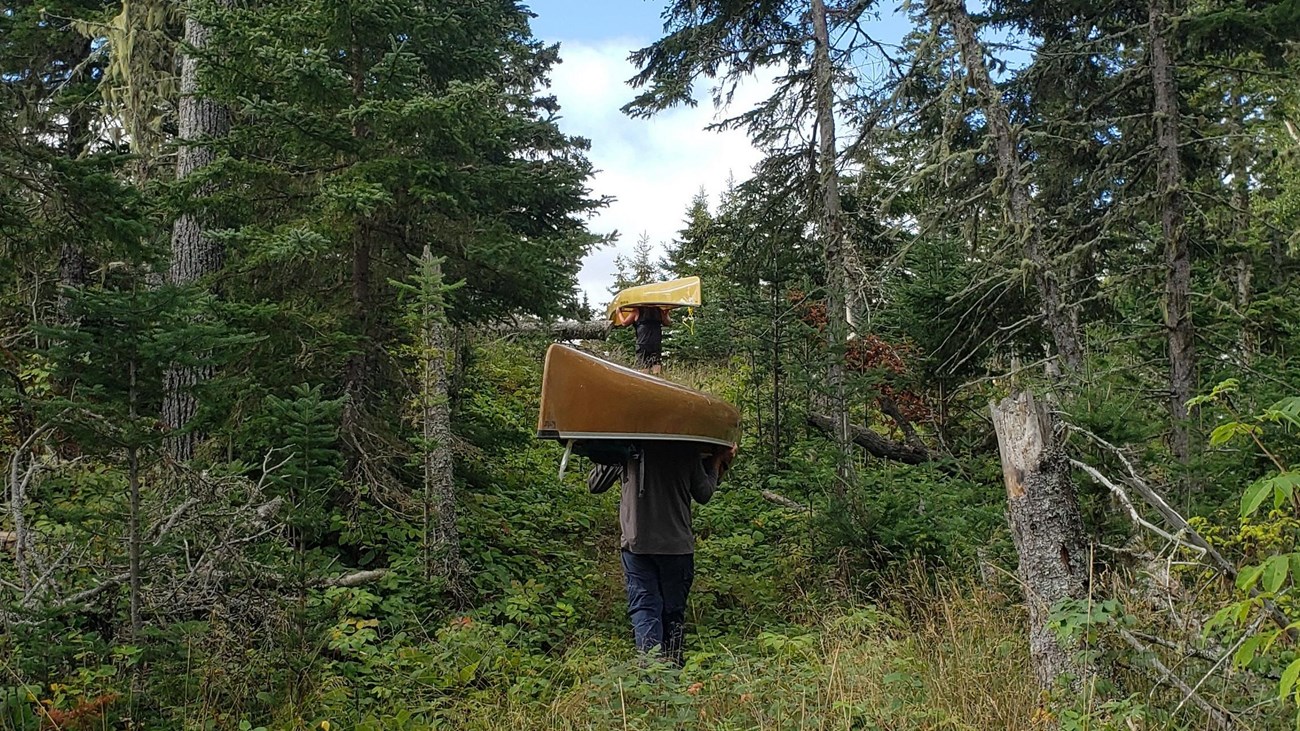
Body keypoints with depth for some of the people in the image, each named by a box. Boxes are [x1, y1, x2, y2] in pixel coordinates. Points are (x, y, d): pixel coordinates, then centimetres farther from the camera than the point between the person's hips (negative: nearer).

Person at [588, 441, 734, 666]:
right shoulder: (687, 447, -1)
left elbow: (594, 485, 9)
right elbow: (703, 494, 10)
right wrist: (718, 461, 23)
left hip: (637, 544, 0)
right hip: (678, 544, 1)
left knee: (644, 609, -1)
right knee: (674, 613, 11)